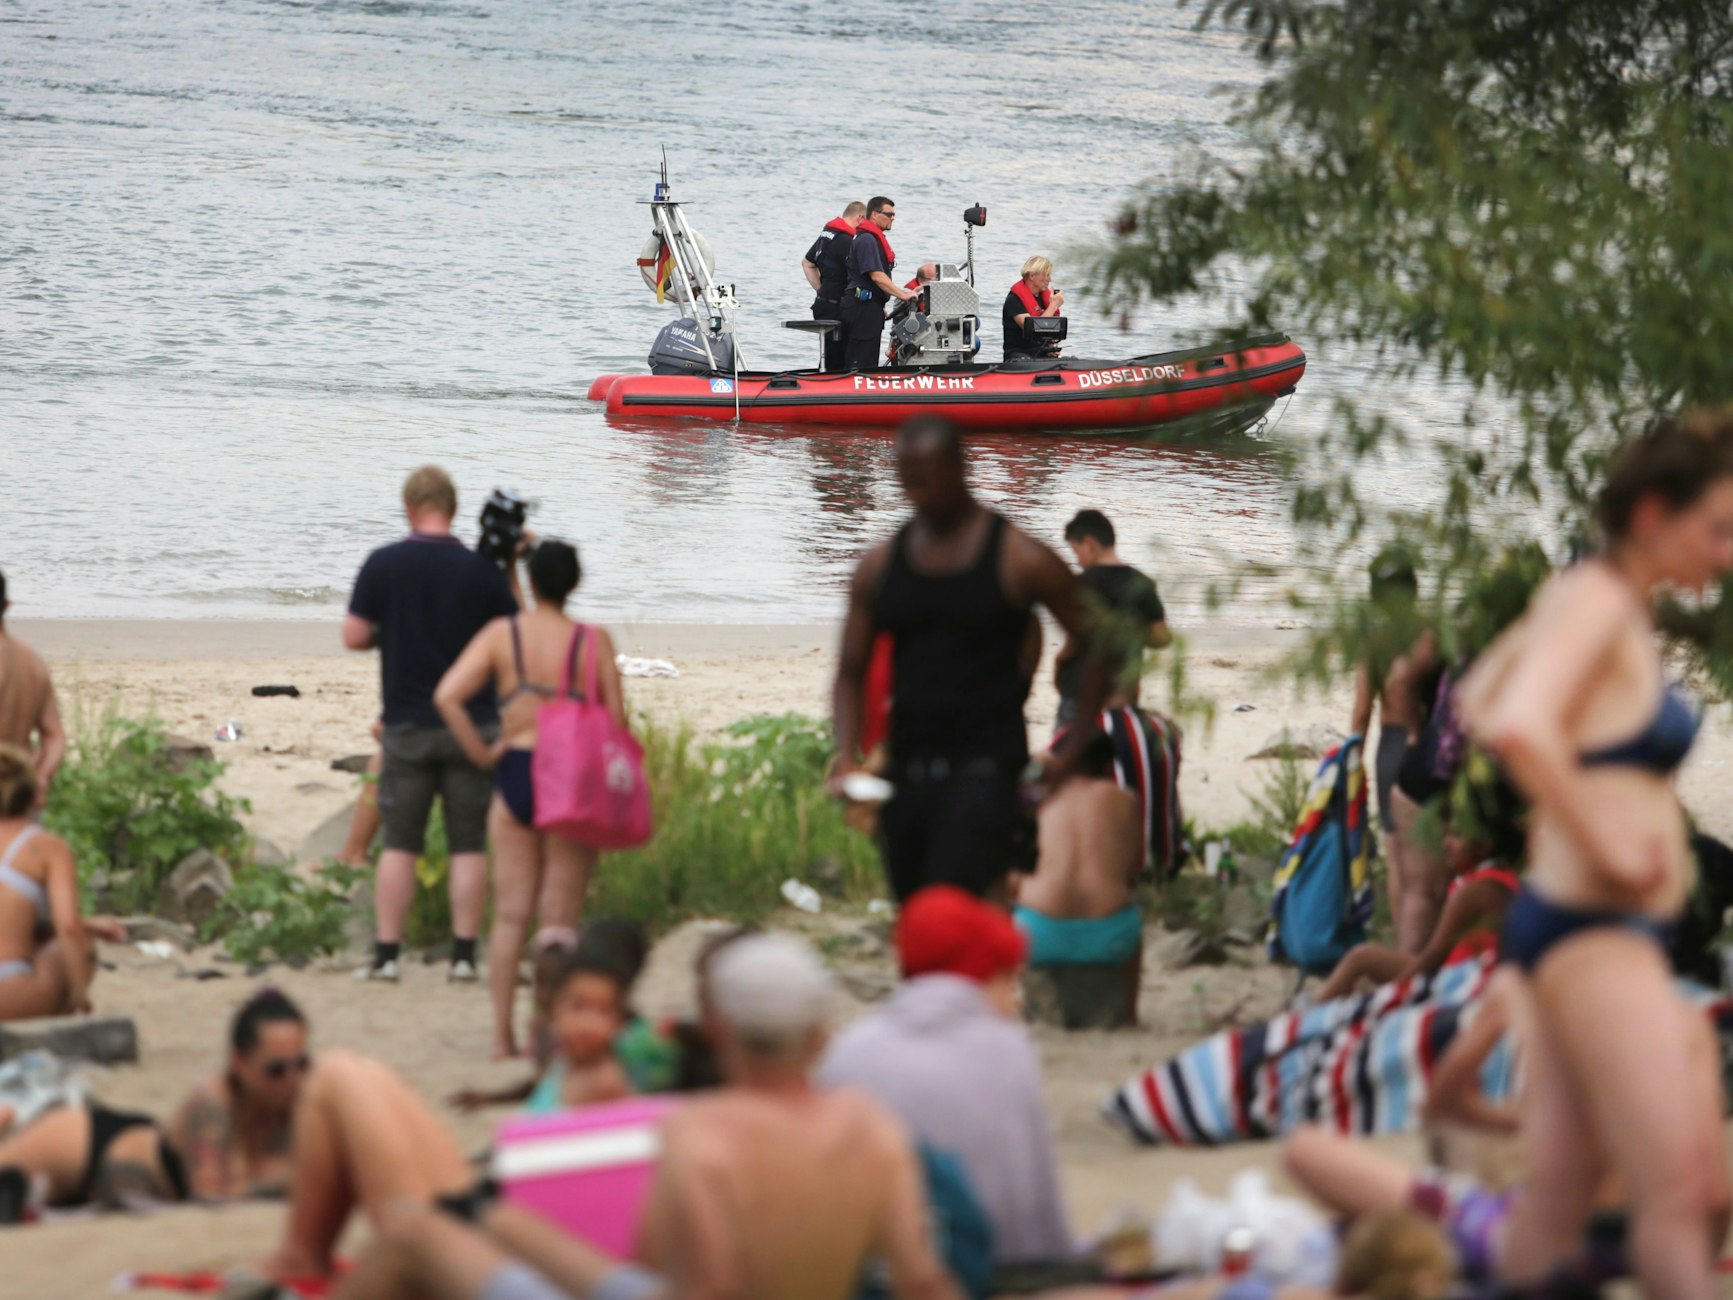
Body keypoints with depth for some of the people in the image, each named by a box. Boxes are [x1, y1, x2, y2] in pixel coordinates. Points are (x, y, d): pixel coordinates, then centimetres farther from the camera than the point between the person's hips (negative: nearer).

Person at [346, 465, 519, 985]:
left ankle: (386, 955, 2)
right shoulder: (480, 568, -5)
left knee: (399, 844, 6)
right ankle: (463, 955, 1)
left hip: (407, 724, 0)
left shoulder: (383, 565, -6)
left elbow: (354, 636, -4)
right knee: (469, 845, 5)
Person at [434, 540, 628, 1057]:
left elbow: (447, 696, -10)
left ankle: (502, 1033, 7)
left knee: (510, 912, 8)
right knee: (560, 915, 4)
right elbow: (616, 719, -6)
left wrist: (481, 753, -1)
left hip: (515, 775, 2)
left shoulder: (501, 634, -1)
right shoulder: (593, 641, -5)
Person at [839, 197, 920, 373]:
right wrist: (902, 295, -21)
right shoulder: (866, 240, -14)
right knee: (861, 363, -11)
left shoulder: (875, 239, 19)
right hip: (863, 306, -11)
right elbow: (876, 276, -22)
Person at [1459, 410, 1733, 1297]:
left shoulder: (1586, 599, 14)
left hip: (1599, 934, 10)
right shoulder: (1596, 602, -14)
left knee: (1559, 1199, 12)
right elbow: (1518, 725, -31)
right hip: (1595, 931, -10)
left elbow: (1480, 707, 29)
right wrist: (1602, 841, -22)